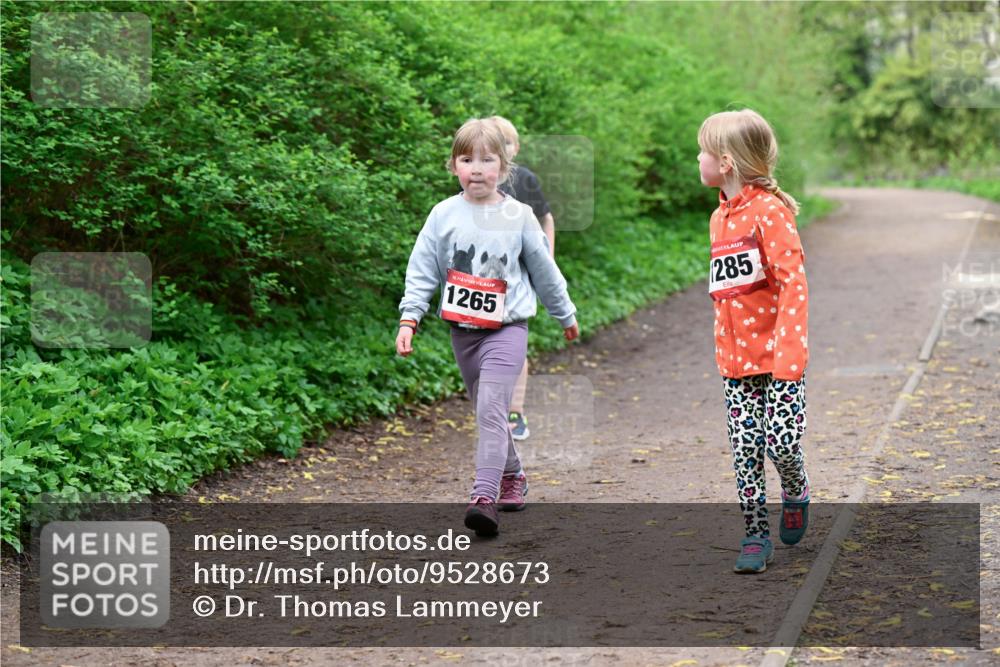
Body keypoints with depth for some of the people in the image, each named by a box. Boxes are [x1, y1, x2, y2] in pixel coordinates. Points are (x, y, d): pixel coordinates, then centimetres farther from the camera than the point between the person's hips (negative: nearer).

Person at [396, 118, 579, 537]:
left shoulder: (518, 216, -1)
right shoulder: (444, 215, 1)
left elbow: (543, 269, 10)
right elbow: (422, 270, 2)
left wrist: (566, 315, 20)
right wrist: (409, 318, -8)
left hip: (506, 328, -3)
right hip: (462, 330, 3)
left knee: (491, 411, -16)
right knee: (487, 412, 14)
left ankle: (484, 496, -21)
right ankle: (512, 476, 34)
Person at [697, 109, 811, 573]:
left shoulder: (769, 210, -12)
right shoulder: (719, 218, 12)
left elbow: (793, 281, -17)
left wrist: (789, 352, -23)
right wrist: (722, 350, 15)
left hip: (778, 355, -7)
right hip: (736, 358, 7)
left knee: (781, 441, -10)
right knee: (744, 450, 4)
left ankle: (796, 493, 22)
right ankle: (756, 535, 12)